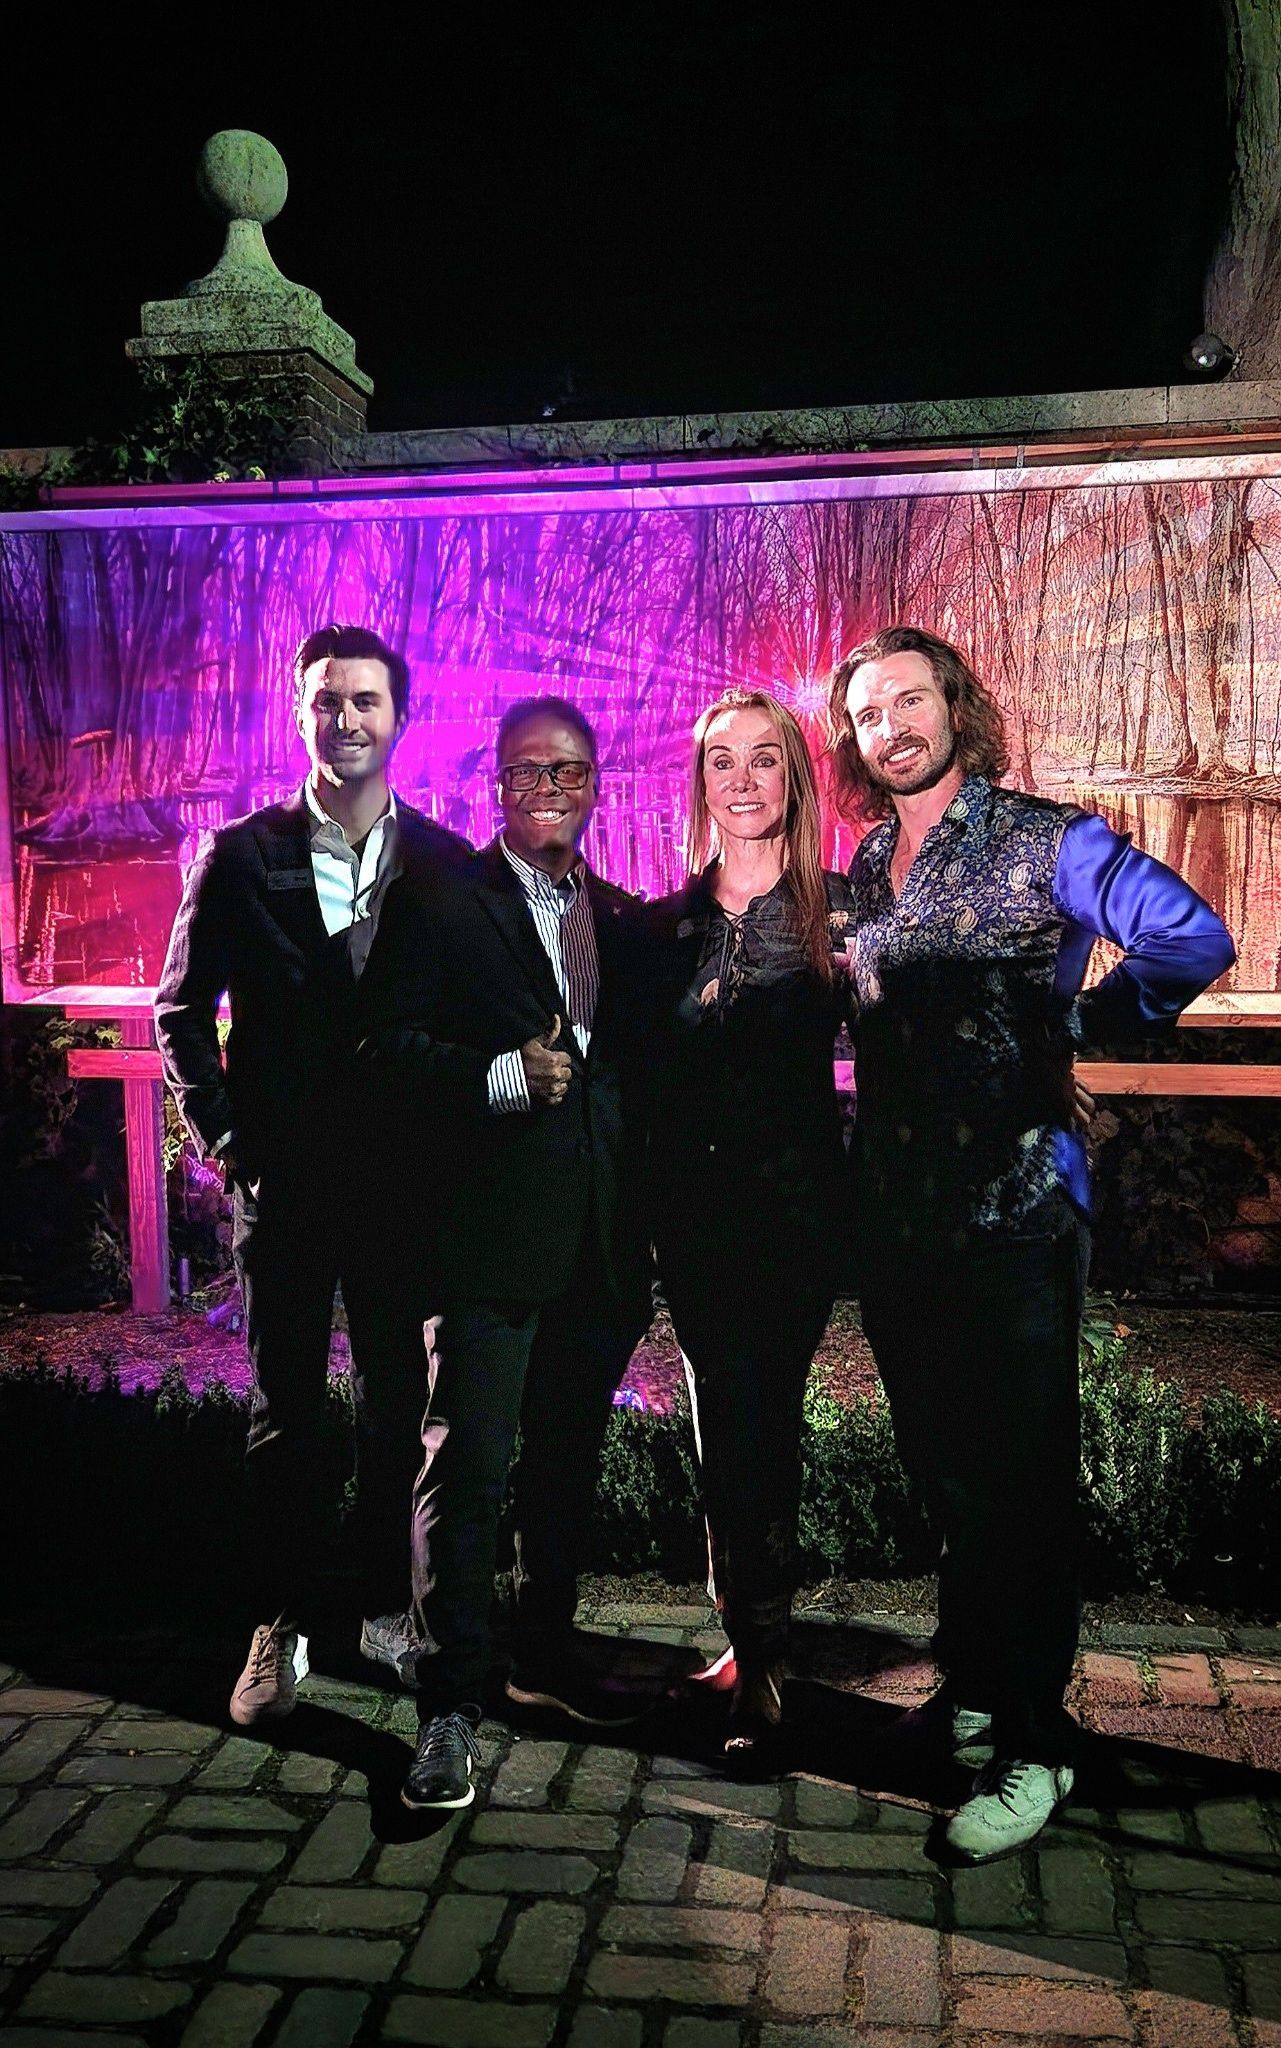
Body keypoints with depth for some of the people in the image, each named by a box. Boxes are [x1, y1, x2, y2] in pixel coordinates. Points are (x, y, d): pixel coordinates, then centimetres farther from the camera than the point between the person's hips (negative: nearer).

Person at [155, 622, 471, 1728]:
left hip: (404, 1173, 1)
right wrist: (224, 1137, -2)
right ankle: (280, 1629, 19)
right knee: (286, 1408, 7)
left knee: (399, 1400, 9)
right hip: (283, 1175, -1)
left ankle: (390, 1609, 25)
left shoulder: (445, 863, 3)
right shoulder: (242, 856, 1)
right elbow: (182, 1008, 5)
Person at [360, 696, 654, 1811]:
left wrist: (648, 1198, 6)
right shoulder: (441, 901, 0)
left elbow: (636, 1061, 16)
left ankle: (547, 1651, 33)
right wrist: (502, 1077, -22)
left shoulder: (621, 918, 16)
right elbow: (395, 1045, -8)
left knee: (570, 1457, 16)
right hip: (492, 1227, -5)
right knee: (469, 1466, -5)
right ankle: (452, 1705, 5)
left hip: (603, 1233, 6)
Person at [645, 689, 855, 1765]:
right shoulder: (666, 925, 8)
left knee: (756, 1418, -1)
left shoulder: (839, 911, 0)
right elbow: (647, 1072, 11)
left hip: (798, 1201, -2)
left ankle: (756, 1651, 13)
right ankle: (759, 1648, 18)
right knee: (736, 1423, 4)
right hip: (695, 1205, 3)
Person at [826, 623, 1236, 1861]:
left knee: (1018, 1476, 2)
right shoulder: (865, 869, 11)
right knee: (940, 1465, 17)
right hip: (895, 1215, 6)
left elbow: (1194, 941, -20)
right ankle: (970, 1688, 36)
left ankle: (1032, 1745, 15)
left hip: (1012, 1212, -6)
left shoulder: (1043, 841, -7)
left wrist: (1071, 1026, -11)